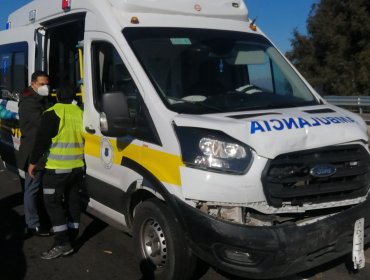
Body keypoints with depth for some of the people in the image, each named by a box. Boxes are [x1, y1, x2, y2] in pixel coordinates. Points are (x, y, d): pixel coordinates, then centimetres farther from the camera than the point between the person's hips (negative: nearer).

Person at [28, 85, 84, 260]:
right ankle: (71, 236, 23)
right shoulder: (80, 113, 9)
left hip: (57, 168, -6)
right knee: (72, 200, 15)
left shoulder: (52, 114, -10)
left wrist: (33, 162, -2)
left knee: (53, 202, -2)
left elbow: (42, 141, -12)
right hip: (78, 167, 7)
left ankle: (63, 243, -7)